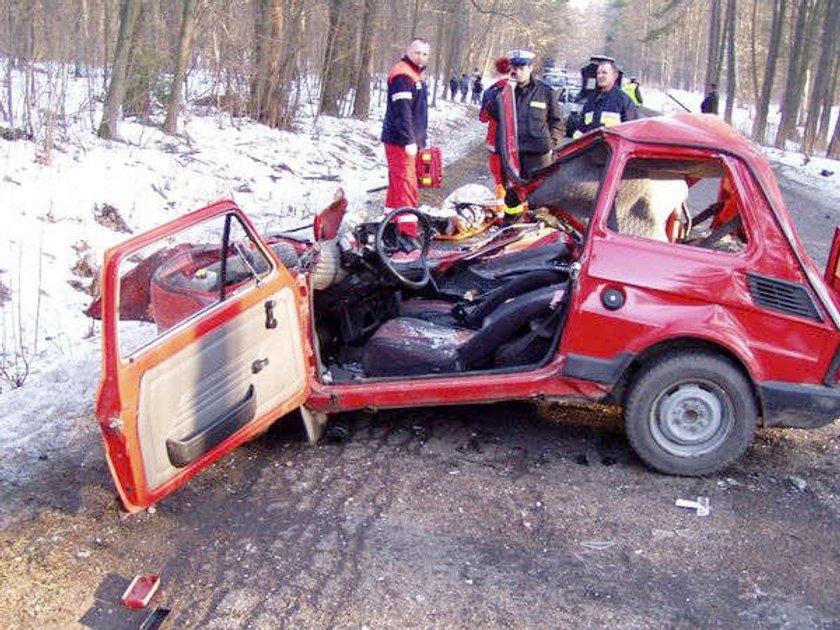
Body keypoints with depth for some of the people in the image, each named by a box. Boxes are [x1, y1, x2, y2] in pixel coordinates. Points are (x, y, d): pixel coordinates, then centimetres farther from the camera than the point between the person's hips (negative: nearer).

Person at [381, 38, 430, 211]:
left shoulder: (416, 74, 19)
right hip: (401, 141, -10)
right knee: (406, 185, -12)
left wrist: (420, 139, 25)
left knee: (398, 182, 17)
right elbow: (401, 111, -23)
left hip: (411, 140, 10)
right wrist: (409, 141, -26)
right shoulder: (402, 75, -15)